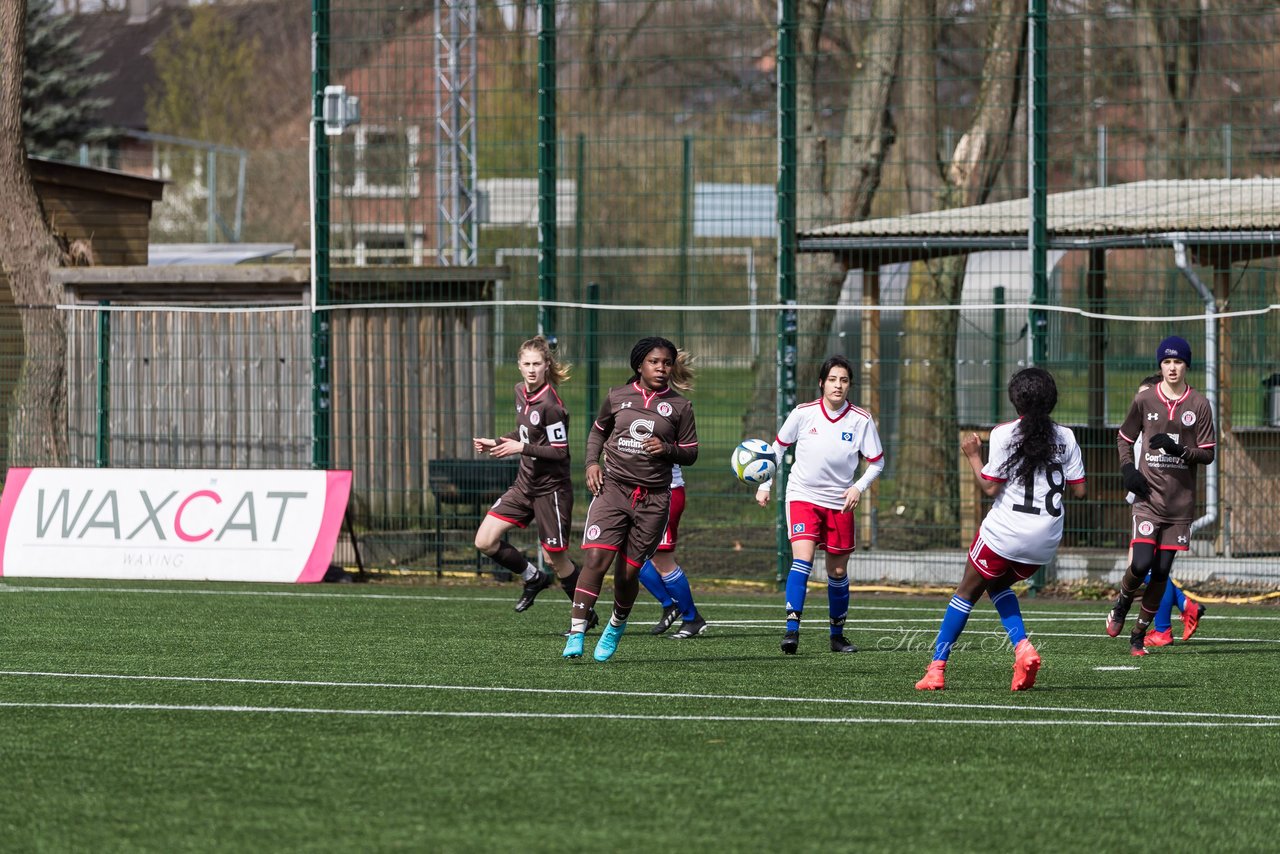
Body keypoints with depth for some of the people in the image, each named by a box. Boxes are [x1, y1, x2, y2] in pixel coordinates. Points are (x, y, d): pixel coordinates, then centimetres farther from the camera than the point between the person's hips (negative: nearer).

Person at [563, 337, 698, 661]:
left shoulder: (679, 406, 4)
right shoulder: (617, 397, 7)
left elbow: (690, 454, 8)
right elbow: (598, 430, 22)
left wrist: (667, 449, -13)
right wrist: (592, 463, 5)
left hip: (654, 498, 0)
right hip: (613, 488, 0)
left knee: (628, 572, 4)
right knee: (596, 558, -17)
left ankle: (616, 626, 33)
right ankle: (576, 634, -16)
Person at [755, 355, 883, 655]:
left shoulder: (862, 420, -5)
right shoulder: (804, 413, -6)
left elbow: (876, 462, 3)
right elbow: (778, 447, 8)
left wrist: (859, 487, -14)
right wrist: (765, 485, 4)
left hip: (840, 503, 2)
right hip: (802, 496, -2)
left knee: (838, 572, 9)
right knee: (802, 556, -22)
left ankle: (837, 635, 26)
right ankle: (792, 630, -27)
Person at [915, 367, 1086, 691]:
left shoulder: (1004, 434, -8)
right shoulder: (1066, 437, 3)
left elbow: (990, 487, -11)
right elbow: (1079, 490, 4)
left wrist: (973, 456, 4)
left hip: (1005, 531, -4)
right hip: (1045, 541, 4)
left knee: (967, 591, 11)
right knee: (998, 585, 26)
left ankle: (937, 667, 7)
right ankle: (1022, 647, 4)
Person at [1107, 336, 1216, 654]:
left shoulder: (1199, 404, 1)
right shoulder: (1144, 400, 3)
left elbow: (1208, 454, 2)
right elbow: (1124, 437, 15)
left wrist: (1178, 449, -17)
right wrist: (1127, 468, -3)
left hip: (1181, 501, 1)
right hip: (1148, 496, -1)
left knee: (1162, 571, 1)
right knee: (1141, 564, -15)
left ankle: (1139, 633, 14)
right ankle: (1122, 604, 17)